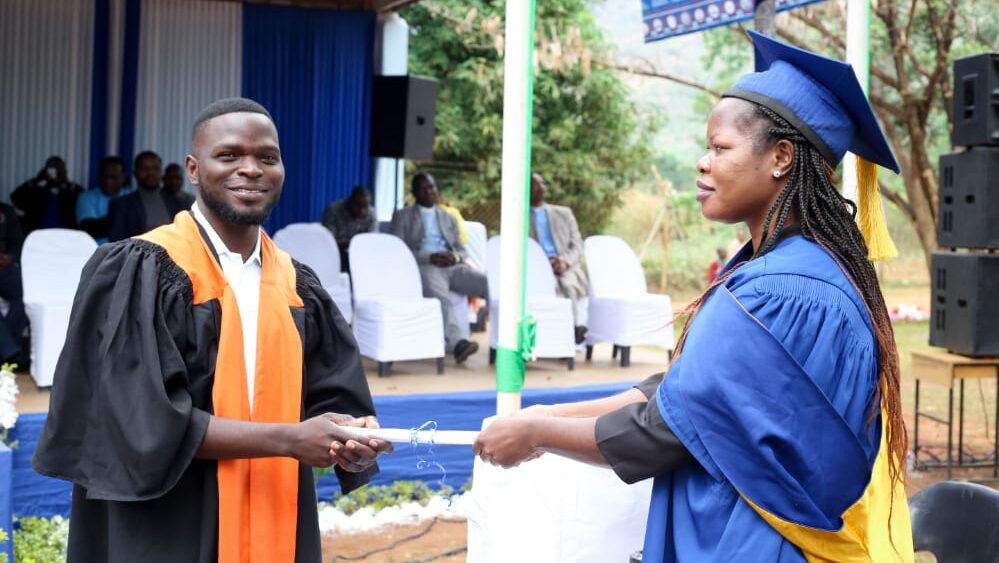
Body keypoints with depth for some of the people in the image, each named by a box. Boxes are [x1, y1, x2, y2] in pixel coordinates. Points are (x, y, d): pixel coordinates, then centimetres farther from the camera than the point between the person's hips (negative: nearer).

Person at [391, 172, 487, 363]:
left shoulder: (449, 218, 29)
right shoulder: (402, 216, 16)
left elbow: (462, 251, 23)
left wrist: (456, 257, -5)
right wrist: (430, 258, -12)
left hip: (452, 267, 5)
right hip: (423, 267, -4)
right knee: (440, 296, -41)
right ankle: (458, 344, -61)